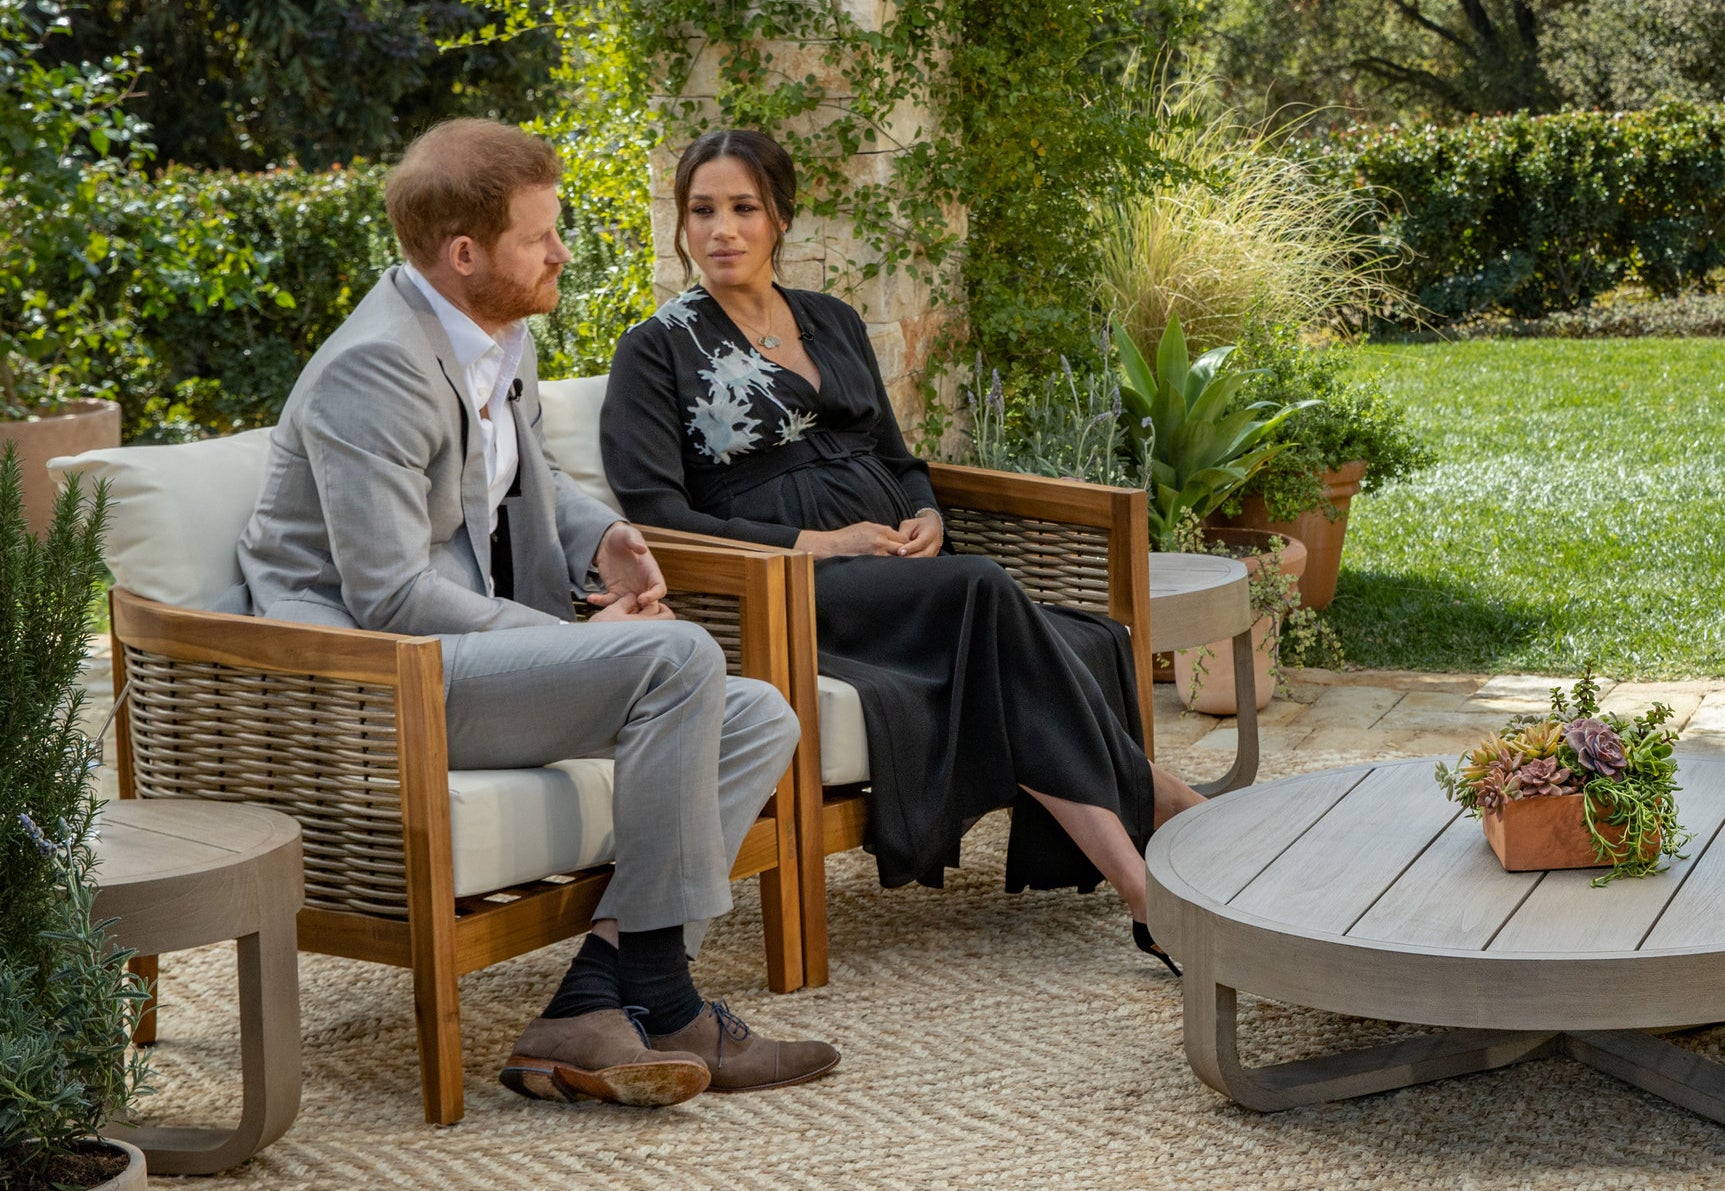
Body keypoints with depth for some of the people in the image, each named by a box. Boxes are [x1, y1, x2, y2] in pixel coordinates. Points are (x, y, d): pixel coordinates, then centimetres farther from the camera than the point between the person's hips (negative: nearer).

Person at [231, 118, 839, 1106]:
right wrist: (583, 641, -16)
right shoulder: (377, 367, -17)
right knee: (677, 655, -28)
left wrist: (602, 539, 8)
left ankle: (590, 1008, -16)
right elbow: (388, 596, -23)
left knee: (760, 720, -2)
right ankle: (659, 1004, -18)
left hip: (472, 656, 10)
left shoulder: (501, 337, 13)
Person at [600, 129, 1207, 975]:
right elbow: (655, 515, -7)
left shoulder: (834, 324, 21)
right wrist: (817, 544, -14)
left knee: (1089, 646, -27)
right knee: (987, 595, -33)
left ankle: (1144, 890, -33)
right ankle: (1158, 802, -28)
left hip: (899, 571, 6)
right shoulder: (658, 351, 4)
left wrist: (926, 518, 3)